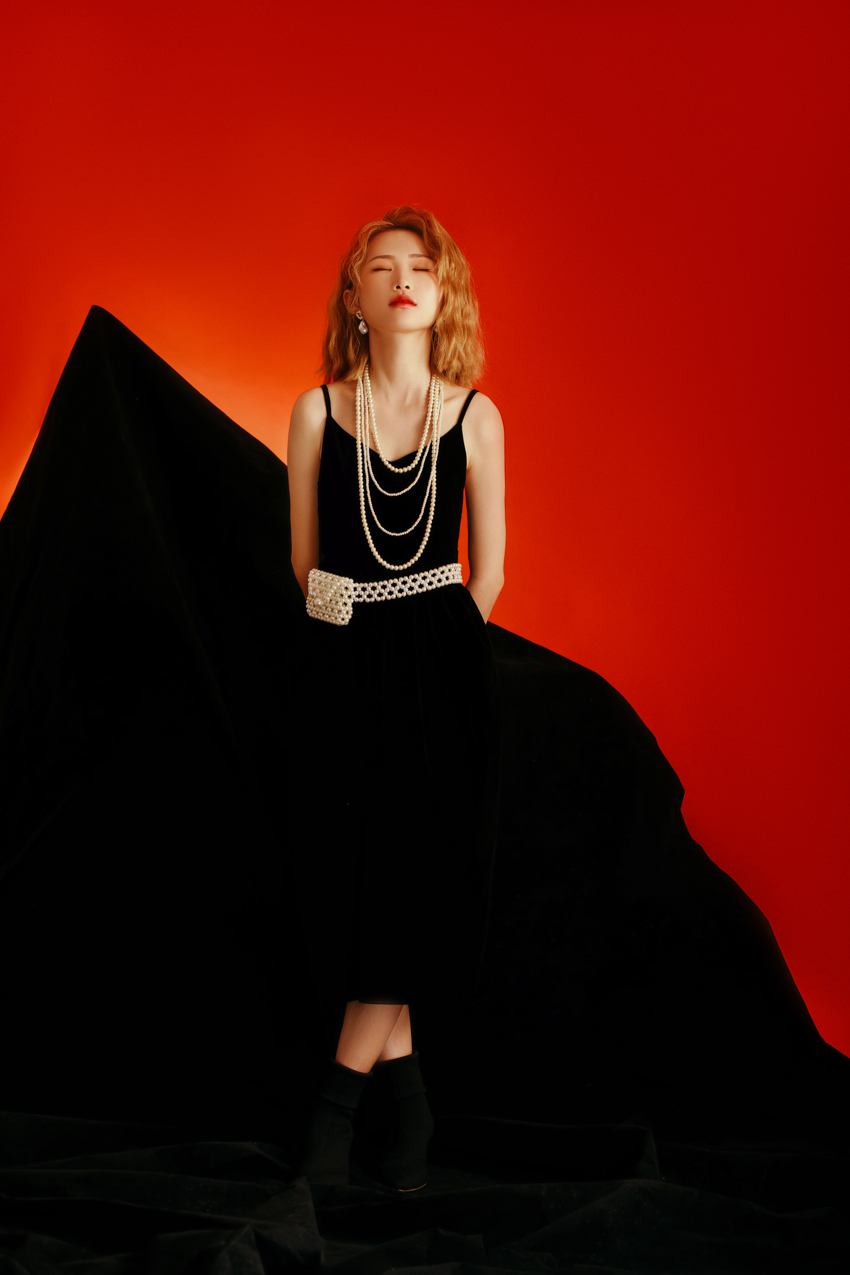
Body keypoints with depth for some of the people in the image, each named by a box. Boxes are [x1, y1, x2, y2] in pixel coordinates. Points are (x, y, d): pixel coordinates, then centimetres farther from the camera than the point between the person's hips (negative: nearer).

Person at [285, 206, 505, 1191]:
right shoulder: (317, 412, 1)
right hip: (345, 664, 0)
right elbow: (306, 562, 6)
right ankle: (401, 1074, 17)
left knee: (422, 860, -1)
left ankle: (345, 1079, 14)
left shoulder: (475, 418, 1)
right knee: (360, 862, 1)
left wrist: (433, 652, 4)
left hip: (443, 665, 0)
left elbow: (486, 572, 5)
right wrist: (371, 643, 7)